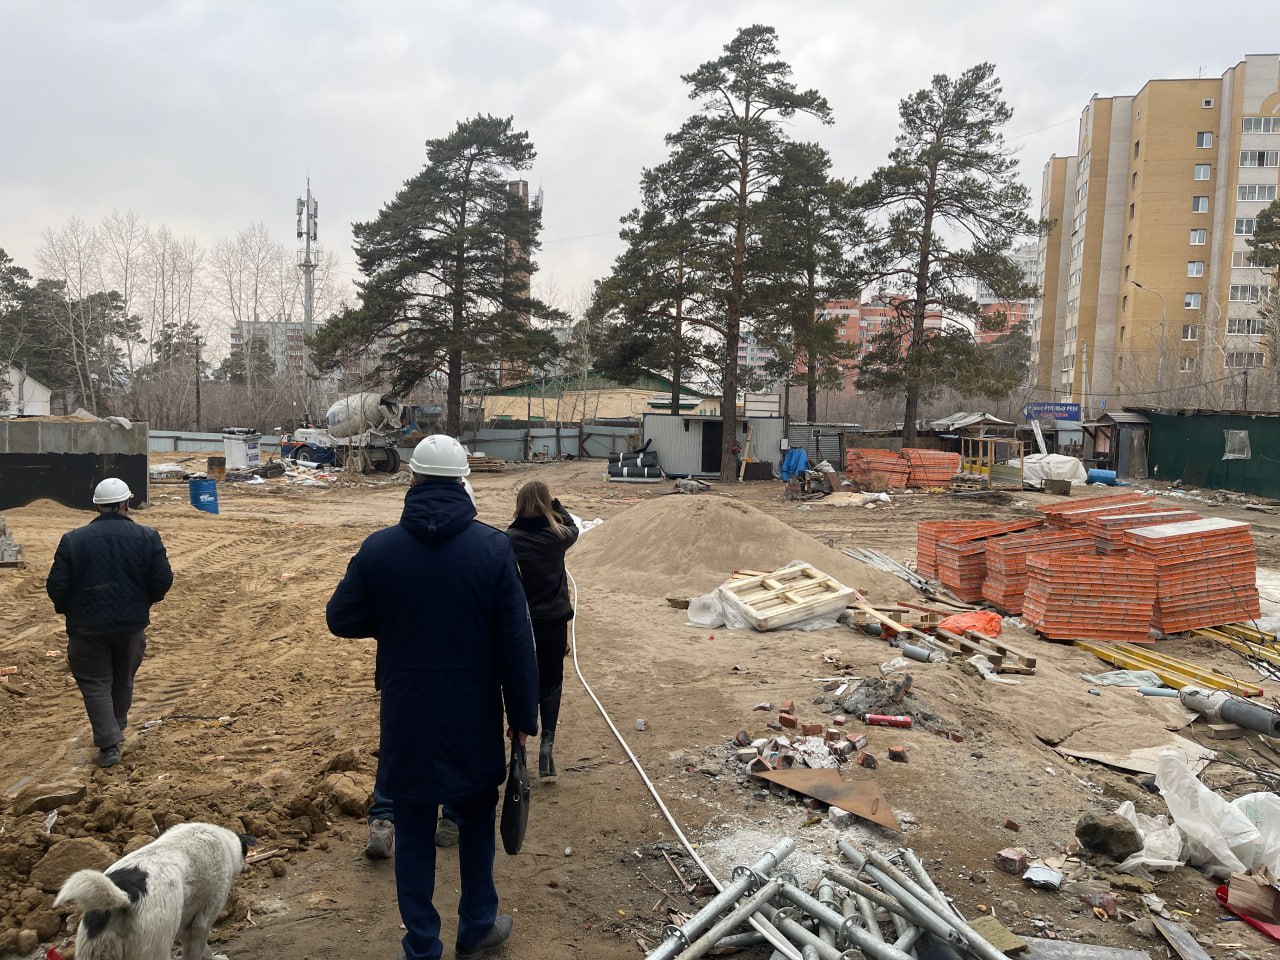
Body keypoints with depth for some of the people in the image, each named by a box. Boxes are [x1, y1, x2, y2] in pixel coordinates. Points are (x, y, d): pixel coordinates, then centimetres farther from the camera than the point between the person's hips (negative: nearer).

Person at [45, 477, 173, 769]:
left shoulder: (73, 539, -8)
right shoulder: (147, 537, -8)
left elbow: (55, 586, -7)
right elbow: (163, 580, -9)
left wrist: (67, 610, 13)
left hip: (87, 627, -2)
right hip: (132, 624, 2)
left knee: (95, 684, 9)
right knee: (123, 681, 21)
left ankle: (109, 745, 4)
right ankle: (116, 730, 38)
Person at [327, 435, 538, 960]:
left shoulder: (378, 548, -9)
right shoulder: (493, 547, -12)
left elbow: (341, 618, 2)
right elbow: (516, 642, -10)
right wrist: (523, 715, -1)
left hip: (407, 718, 0)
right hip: (475, 719, 0)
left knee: (413, 833, 14)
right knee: (476, 819, 21)